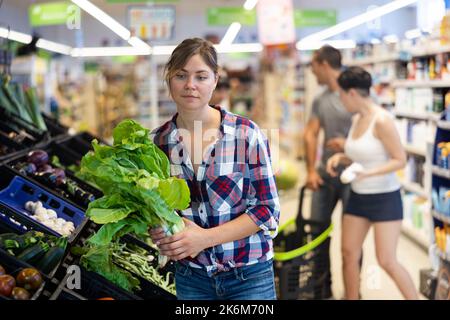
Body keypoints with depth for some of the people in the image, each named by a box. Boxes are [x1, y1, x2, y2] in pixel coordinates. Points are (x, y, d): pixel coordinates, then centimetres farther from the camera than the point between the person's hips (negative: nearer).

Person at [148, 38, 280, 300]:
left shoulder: (246, 133, -12)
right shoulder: (157, 141, -3)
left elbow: (268, 209, -10)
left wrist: (205, 237, -18)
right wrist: (158, 232, -11)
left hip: (249, 277, -3)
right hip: (190, 277, 3)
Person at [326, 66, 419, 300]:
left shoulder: (382, 120, -20)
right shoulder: (357, 118, 5)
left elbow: (400, 160, -18)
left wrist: (367, 173, -28)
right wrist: (340, 157, -1)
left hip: (385, 199, -8)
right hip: (358, 197, 8)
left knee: (387, 261, -5)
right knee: (349, 254, 9)